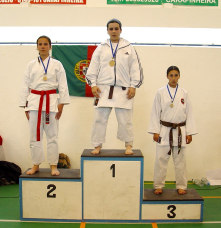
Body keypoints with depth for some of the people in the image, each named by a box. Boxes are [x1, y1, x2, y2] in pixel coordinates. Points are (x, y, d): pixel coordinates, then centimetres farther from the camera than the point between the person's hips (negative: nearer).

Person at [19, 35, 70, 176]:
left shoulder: (57, 64, 3)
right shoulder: (31, 65, 9)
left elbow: (62, 85, 0)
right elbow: (26, 86, 10)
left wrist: (61, 105, -6)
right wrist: (25, 106, 6)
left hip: (51, 101, -2)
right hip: (34, 101, 2)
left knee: (52, 135, 1)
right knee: (35, 135, 6)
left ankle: (54, 166, 11)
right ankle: (36, 165, 19)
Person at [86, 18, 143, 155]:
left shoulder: (129, 48, 8)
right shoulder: (101, 48, 10)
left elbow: (136, 68, 6)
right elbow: (93, 68, 10)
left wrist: (133, 86, -1)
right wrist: (93, 84, -1)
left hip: (123, 90, -1)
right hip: (103, 89, 1)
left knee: (125, 120, 2)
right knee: (100, 119, 3)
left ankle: (129, 145, 18)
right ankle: (98, 146, 16)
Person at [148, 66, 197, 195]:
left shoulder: (184, 93, 4)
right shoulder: (161, 92, -1)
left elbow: (189, 114, 5)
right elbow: (156, 113, -1)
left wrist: (189, 133, 2)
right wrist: (155, 132, -5)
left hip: (180, 131, 1)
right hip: (164, 131, -1)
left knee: (180, 159, 8)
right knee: (161, 159, 1)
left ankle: (181, 186, 21)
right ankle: (159, 186, 15)